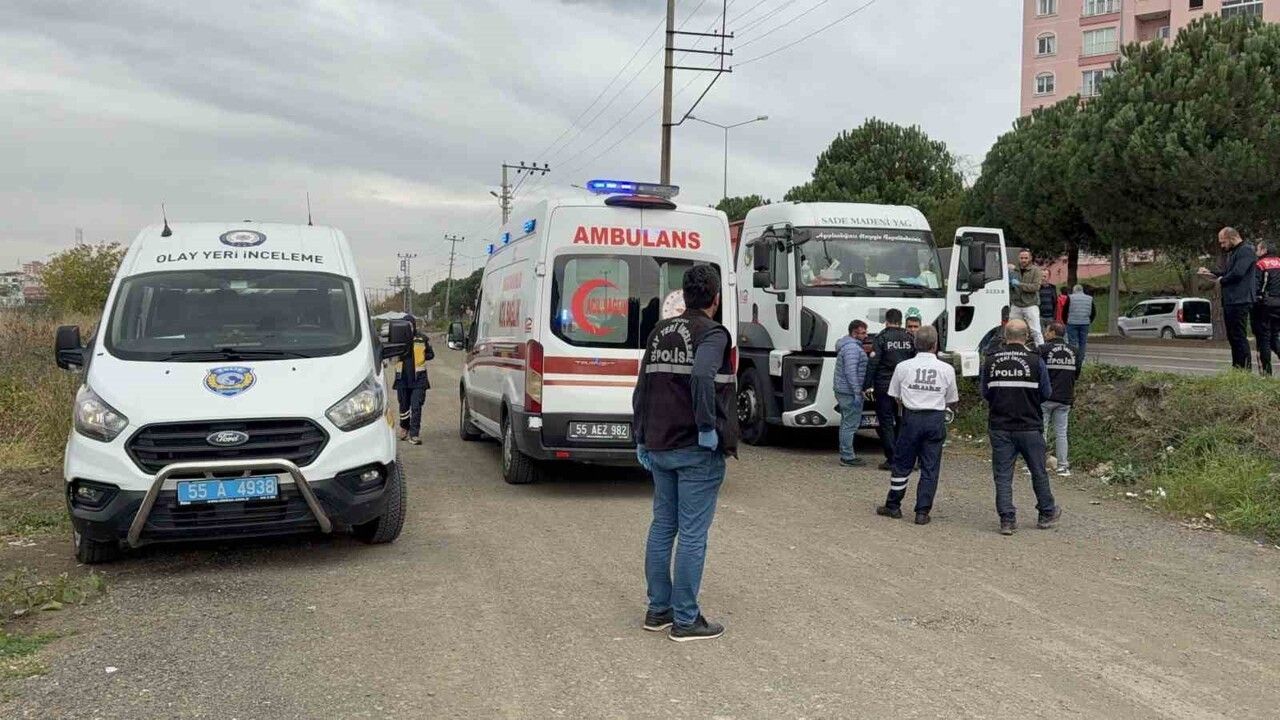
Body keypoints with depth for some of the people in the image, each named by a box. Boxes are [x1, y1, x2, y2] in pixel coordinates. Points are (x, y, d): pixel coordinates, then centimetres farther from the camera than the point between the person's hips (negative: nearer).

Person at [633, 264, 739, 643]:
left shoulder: (660, 332, 12)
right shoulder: (712, 334, -11)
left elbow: (642, 388, 14)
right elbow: (702, 376, -31)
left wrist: (641, 439, 19)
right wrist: (708, 427, -21)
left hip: (659, 447, 7)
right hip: (697, 450, -7)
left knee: (662, 526, 15)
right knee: (692, 533, -1)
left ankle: (658, 609, 23)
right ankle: (685, 619, 4)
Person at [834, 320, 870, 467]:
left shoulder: (852, 346, 19)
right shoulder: (852, 348, -16)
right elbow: (850, 372, -24)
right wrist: (857, 393, -23)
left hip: (843, 392, 11)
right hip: (850, 393, -11)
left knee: (846, 424, 15)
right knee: (850, 424, -7)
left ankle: (846, 454, 21)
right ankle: (848, 457, -5)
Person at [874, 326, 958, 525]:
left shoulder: (903, 367, -1)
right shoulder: (947, 369, -1)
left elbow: (895, 396, 6)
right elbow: (951, 400, 6)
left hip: (912, 418, 0)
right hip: (936, 419, 0)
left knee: (902, 464, 11)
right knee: (930, 468, 5)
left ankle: (893, 506, 20)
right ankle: (922, 512, 4)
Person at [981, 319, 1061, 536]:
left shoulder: (991, 361, -3)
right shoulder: (1035, 361, -9)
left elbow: (985, 393, 5)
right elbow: (1046, 393, -1)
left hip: (999, 427, 1)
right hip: (1030, 426, -1)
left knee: (1003, 475, 5)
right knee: (1038, 472, 15)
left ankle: (1007, 520, 3)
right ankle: (1047, 514, 29)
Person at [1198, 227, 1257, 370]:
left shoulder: (1246, 251, -10)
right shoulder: (1231, 253, 22)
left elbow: (1238, 273, -22)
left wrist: (1222, 280, -7)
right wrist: (1209, 273, 15)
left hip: (1239, 301, -10)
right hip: (1229, 301, 10)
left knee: (1238, 336, -9)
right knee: (1232, 336, 12)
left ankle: (1246, 368, -6)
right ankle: (1236, 367, 18)